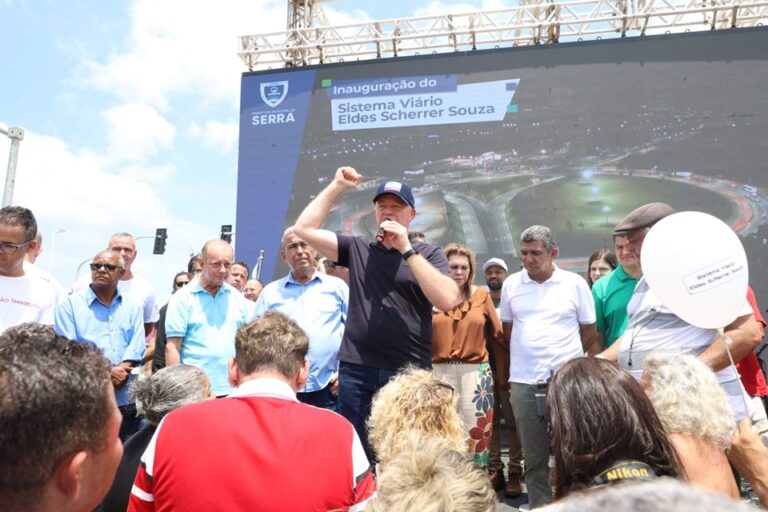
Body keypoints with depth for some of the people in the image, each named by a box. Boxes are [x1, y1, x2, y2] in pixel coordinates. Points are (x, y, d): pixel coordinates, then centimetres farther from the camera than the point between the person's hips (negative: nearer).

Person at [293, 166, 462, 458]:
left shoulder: (429, 254, 5)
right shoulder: (357, 249, 10)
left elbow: (447, 300, -12)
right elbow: (304, 229, 3)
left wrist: (406, 249, -13)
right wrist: (337, 186, 2)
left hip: (411, 372, -1)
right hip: (356, 371, 2)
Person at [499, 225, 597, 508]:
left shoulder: (575, 283, 0)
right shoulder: (511, 284, 5)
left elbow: (589, 330, 7)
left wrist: (565, 357, 9)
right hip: (523, 382, 2)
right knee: (534, 456, 10)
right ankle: (538, 506, 22)